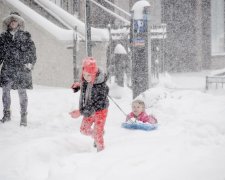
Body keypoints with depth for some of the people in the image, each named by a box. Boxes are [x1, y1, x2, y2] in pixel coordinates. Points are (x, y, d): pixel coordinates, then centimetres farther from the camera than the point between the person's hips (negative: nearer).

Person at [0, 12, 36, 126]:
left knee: (22, 93, 0)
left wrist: (30, 63, -9)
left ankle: (23, 117, 7)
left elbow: (32, 50, 1)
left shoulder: (25, 36, 4)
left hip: (22, 68, -2)